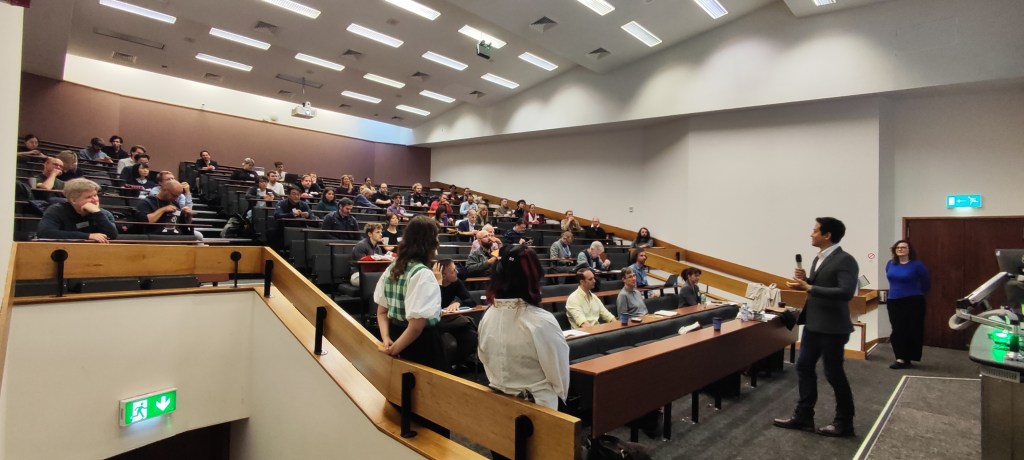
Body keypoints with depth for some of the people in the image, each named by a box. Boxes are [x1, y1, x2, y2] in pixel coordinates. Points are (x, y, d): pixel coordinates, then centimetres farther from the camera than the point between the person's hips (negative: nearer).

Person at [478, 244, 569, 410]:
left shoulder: (488, 316, -8)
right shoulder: (542, 321, -24)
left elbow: (485, 361, 6)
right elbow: (559, 374, -13)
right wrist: (561, 395, 6)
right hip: (536, 403, -5)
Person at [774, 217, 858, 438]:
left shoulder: (845, 260, -17)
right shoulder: (818, 259, 12)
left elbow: (846, 292, -27)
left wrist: (808, 287, -28)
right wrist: (805, 280, 1)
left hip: (832, 327, -9)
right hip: (813, 323, 9)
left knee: (833, 373, 3)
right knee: (804, 367, 12)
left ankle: (844, 422, 22)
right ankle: (803, 416, 23)